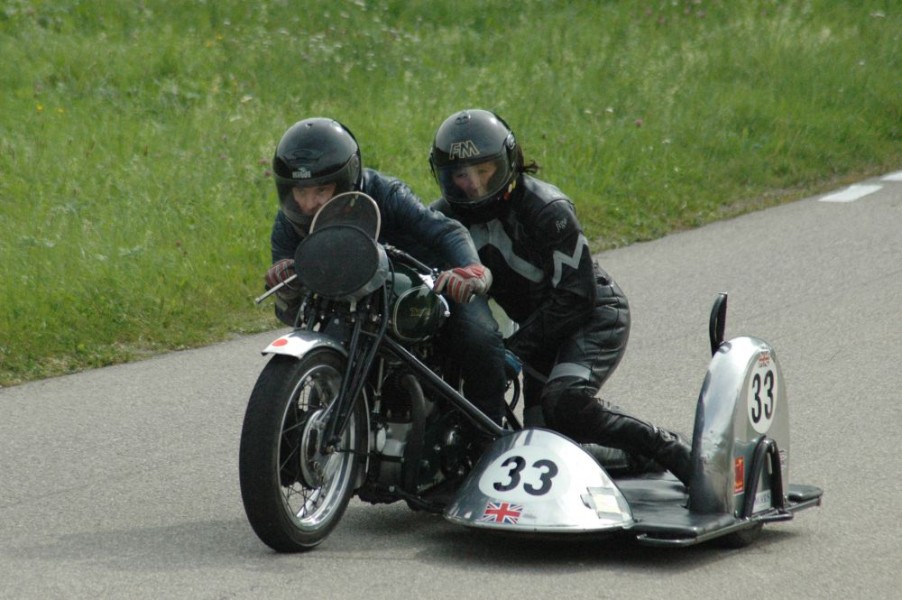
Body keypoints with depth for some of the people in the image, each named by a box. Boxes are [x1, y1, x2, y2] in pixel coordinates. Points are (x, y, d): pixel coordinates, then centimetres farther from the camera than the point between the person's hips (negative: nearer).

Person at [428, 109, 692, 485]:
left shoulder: (547, 210, -23)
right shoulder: (444, 216, -4)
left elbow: (577, 297, -23)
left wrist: (516, 348, -26)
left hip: (595, 316, -8)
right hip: (543, 326, 8)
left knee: (564, 402, -32)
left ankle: (671, 452, -21)